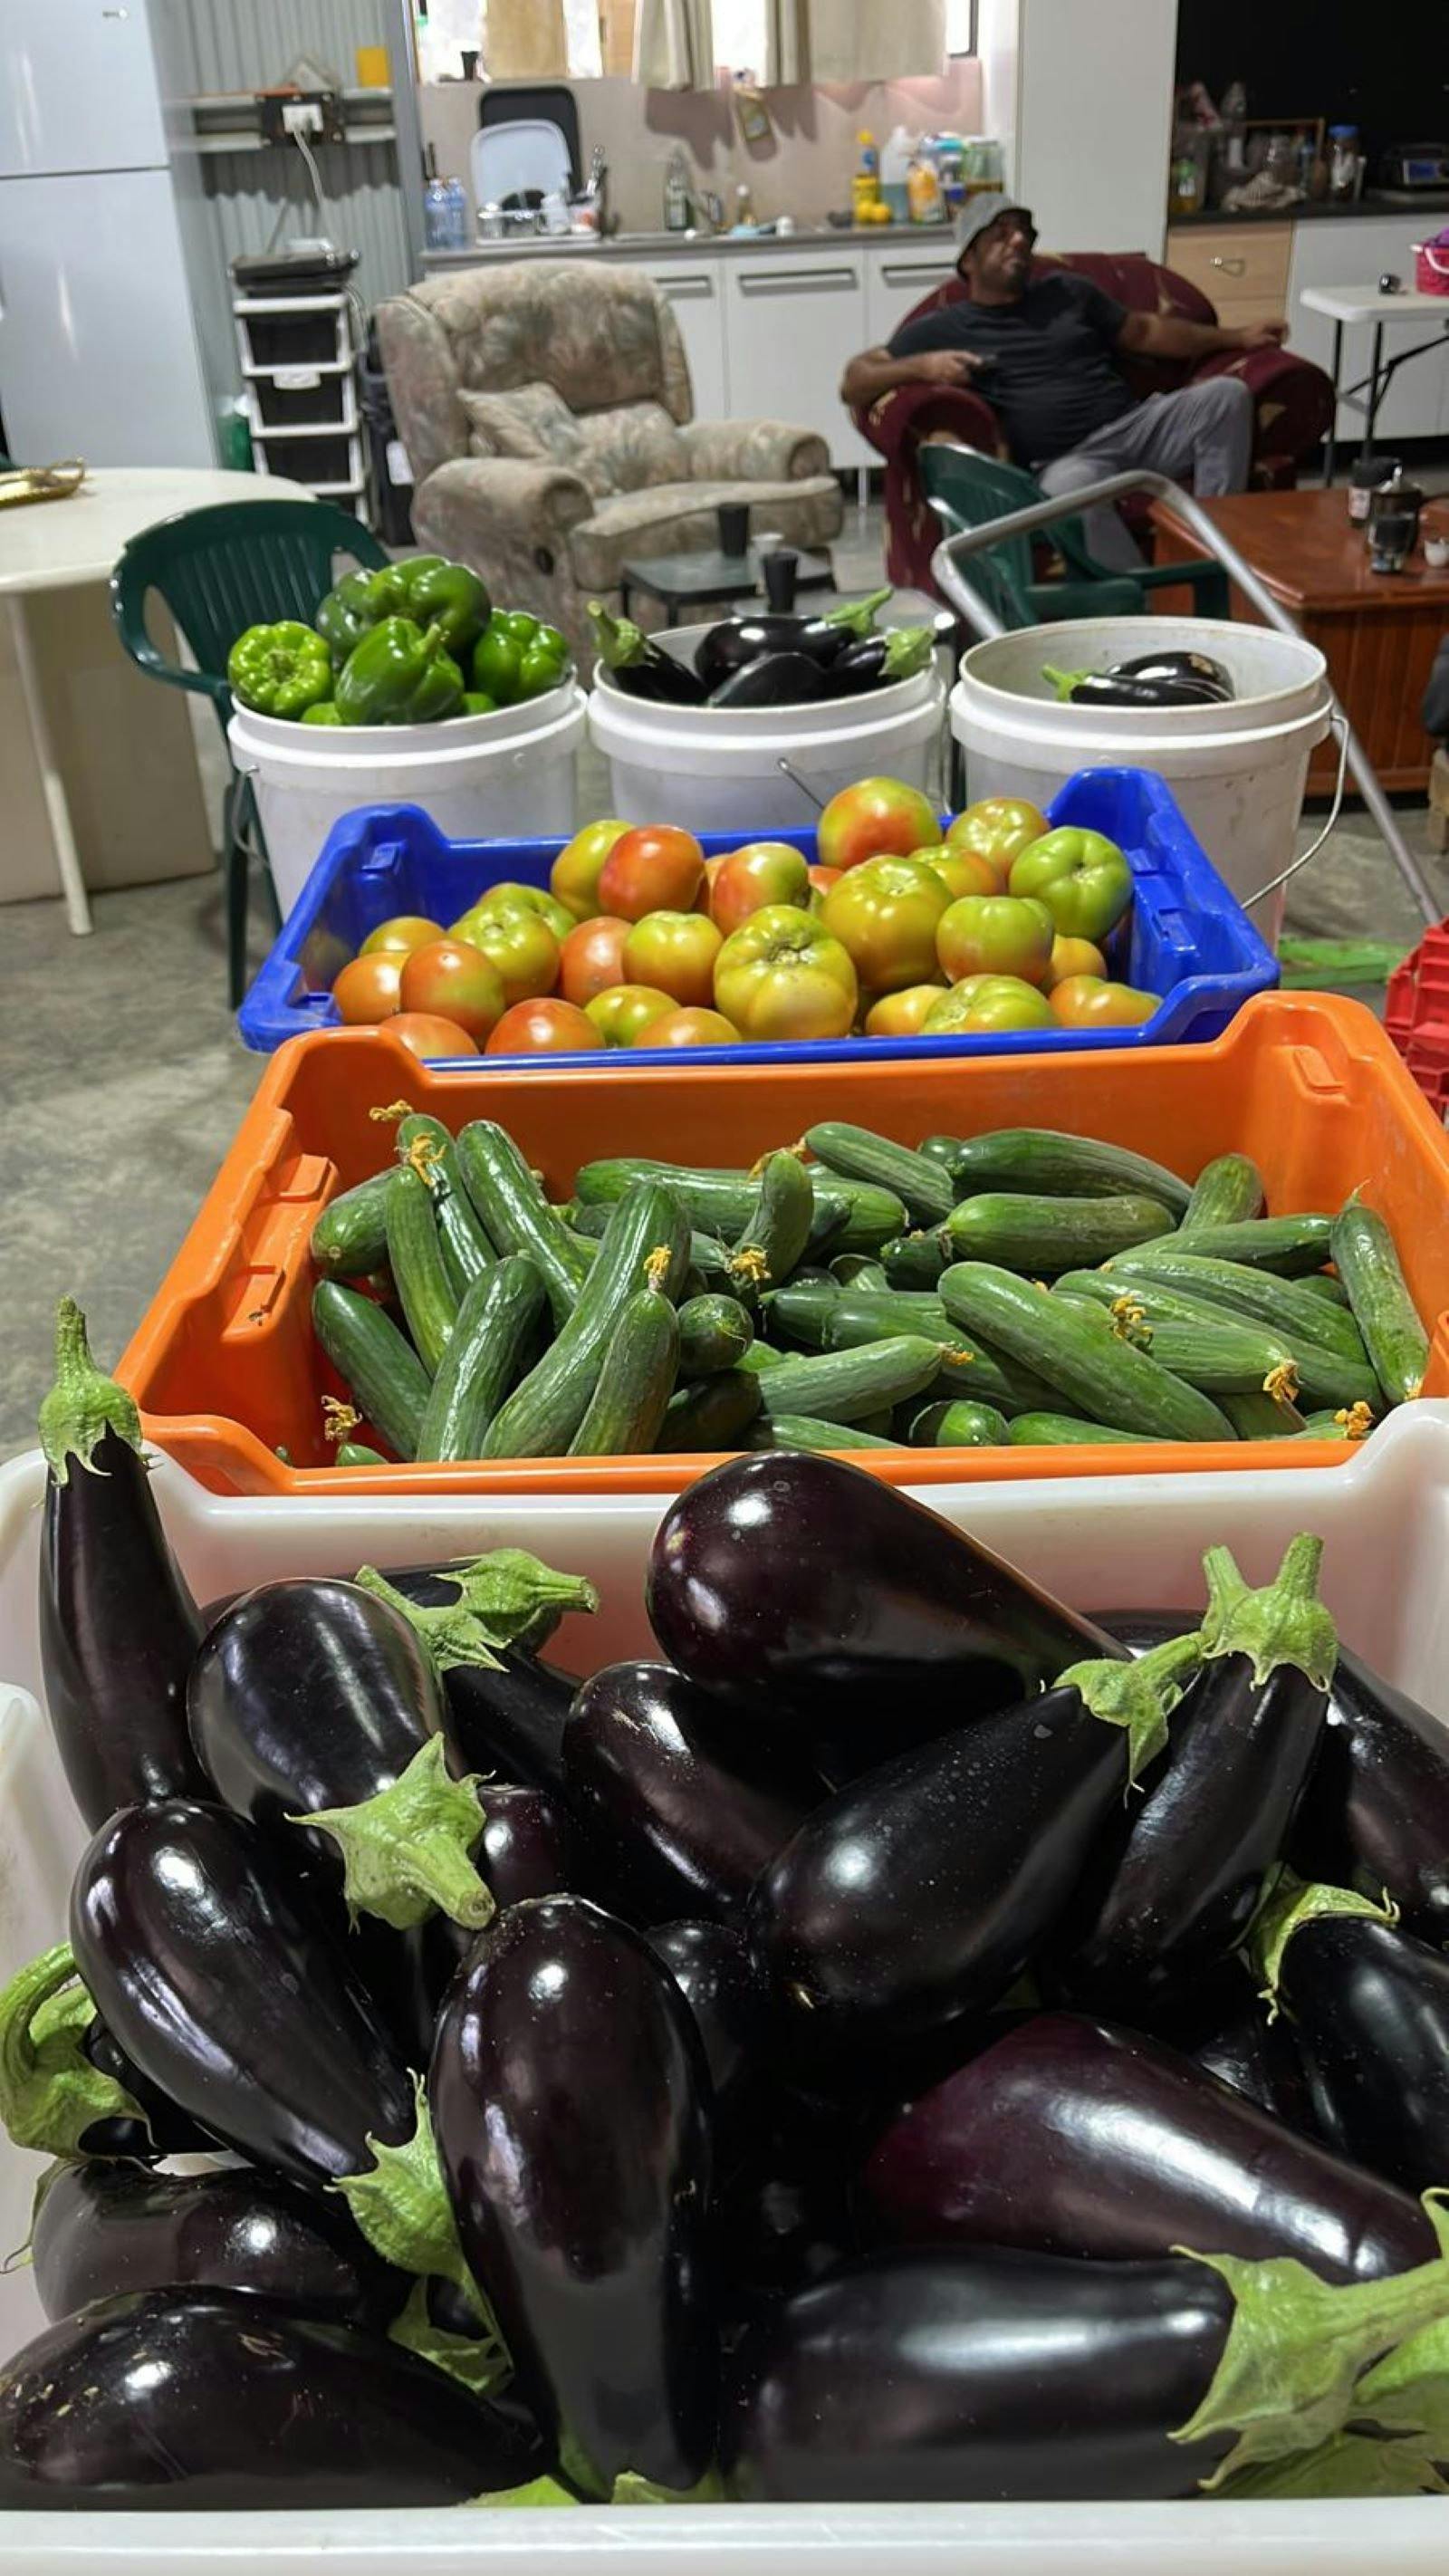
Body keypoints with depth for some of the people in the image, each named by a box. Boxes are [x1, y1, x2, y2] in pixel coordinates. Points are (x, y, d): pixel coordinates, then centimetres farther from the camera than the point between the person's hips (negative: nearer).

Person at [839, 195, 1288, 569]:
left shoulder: (1067, 291, 23)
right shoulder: (943, 329, 10)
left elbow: (1144, 332, 29)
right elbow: (853, 383, 3)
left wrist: (1237, 337, 23)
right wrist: (923, 365, -16)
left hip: (1136, 425, 5)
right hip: (1067, 459, -5)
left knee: (1226, 394, -20)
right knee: (1071, 487, -42)